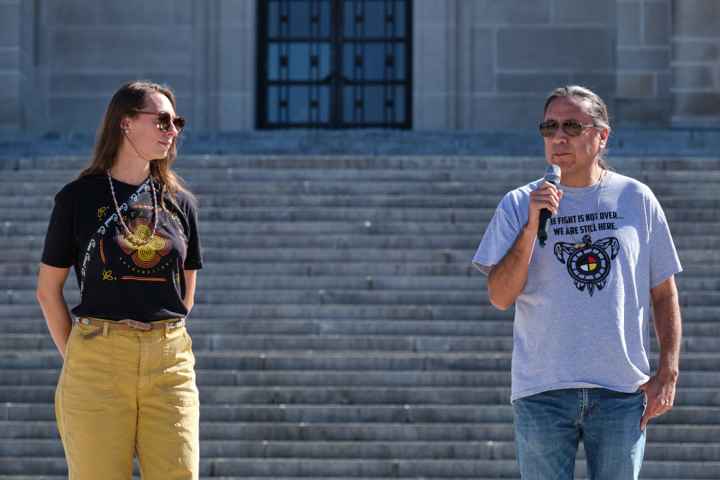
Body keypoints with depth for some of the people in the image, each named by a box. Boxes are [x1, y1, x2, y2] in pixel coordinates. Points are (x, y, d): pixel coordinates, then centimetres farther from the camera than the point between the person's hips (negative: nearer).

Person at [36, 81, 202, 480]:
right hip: (98, 357, -3)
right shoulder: (79, 197, 3)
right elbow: (48, 289, 8)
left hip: (170, 361, 3)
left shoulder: (180, 202, 13)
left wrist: (160, 343, 13)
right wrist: (77, 358, 5)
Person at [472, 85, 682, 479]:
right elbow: (500, 297, -4)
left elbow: (664, 294, 12)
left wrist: (668, 373, 3)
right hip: (542, 388, -1)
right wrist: (532, 226, -13)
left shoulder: (637, 199, 8)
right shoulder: (518, 206, 5)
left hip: (623, 390, 1)